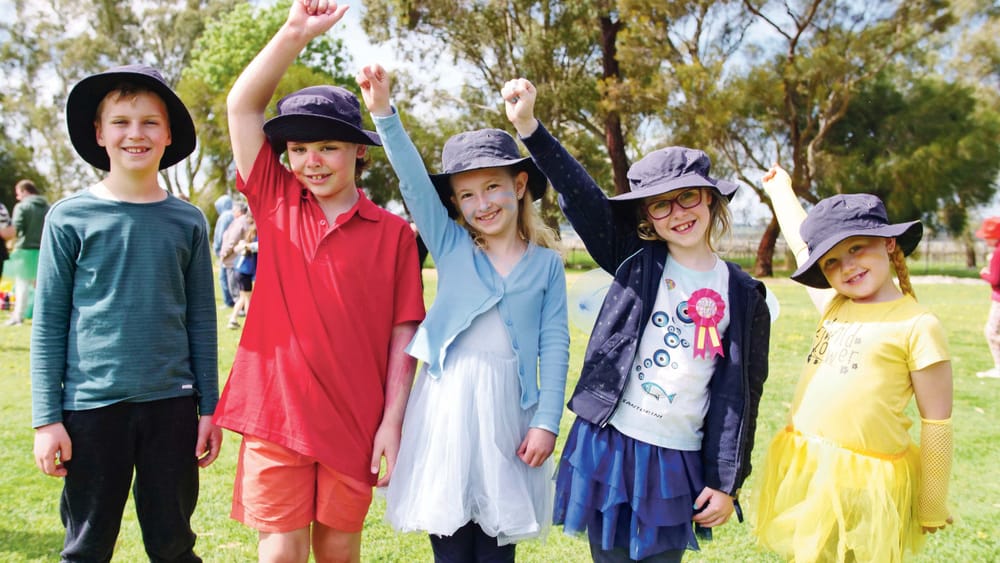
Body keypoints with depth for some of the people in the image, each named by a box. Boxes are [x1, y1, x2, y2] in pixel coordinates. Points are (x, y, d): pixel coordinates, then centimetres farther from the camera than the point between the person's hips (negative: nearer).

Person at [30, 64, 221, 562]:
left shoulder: (188, 221, 3)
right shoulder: (70, 217, -2)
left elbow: (201, 321, 7)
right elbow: (48, 324, 0)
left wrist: (208, 407, 6)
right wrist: (47, 418, -3)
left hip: (171, 405, 2)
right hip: (92, 406, -1)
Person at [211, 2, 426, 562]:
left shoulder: (393, 232, -2)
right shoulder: (275, 203, 3)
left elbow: (403, 334, -2)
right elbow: (243, 104, -3)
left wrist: (393, 421, -6)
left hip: (355, 421, 0)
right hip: (275, 412, 1)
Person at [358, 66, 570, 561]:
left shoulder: (546, 263, 4)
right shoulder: (450, 245, 4)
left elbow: (555, 346, 1)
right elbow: (414, 181, -8)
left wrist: (547, 421, -5)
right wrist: (384, 113, -19)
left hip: (508, 410, 0)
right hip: (447, 406, 0)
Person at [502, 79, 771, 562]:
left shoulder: (743, 295, 0)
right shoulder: (636, 262, 1)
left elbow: (743, 395, 2)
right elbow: (581, 197, -10)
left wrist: (728, 482, 1)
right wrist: (528, 127, -20)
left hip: (679, 460, 0)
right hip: (608, 446, 1)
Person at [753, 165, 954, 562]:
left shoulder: (918, 326, -9)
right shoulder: (834, 306, 8)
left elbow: (936, 425, -7)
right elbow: (801, 245, 25)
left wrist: (932, 509, -5)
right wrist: (780, 190, 38)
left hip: (863, 481, -6)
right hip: (802, 469, 6)